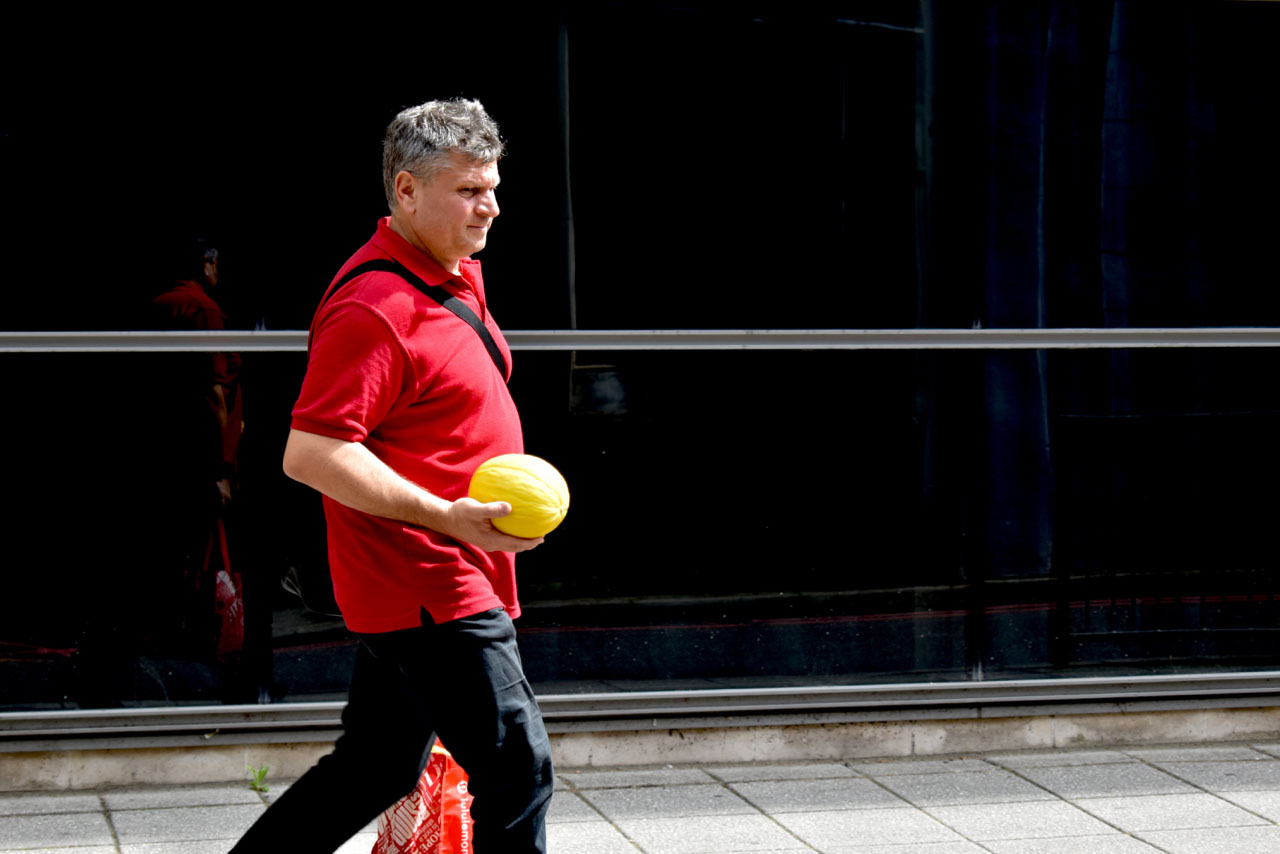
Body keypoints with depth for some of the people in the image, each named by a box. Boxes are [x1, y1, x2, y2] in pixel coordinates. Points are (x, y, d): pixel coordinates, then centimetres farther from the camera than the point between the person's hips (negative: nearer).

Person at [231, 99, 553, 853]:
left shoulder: (462, 275, 13)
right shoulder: (374, 307, -20)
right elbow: (310, 453, -25)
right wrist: (447, 517, -30)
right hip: (429, 591, -10)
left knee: (378, 769, 17)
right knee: (517, 770, -10)